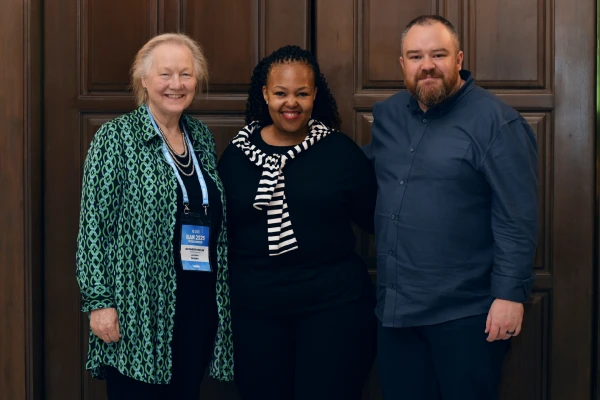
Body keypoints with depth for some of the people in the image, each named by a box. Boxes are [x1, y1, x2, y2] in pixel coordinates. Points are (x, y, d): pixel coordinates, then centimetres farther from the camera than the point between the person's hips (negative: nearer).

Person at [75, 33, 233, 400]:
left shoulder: (202, 137, 10)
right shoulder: (116, 137, -6)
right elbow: (93, 223, -9)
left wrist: (221, 297, 13)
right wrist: (99, 301, -13)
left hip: (199, 310, 5)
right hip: (139, 311, -5)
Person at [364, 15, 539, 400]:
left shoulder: (495, 121, -11)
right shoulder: (387, 115, 10)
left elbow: (517, 218, -14)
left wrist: (511, 293, -17)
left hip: (466, 312, -6)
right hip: (396, 308, 6)